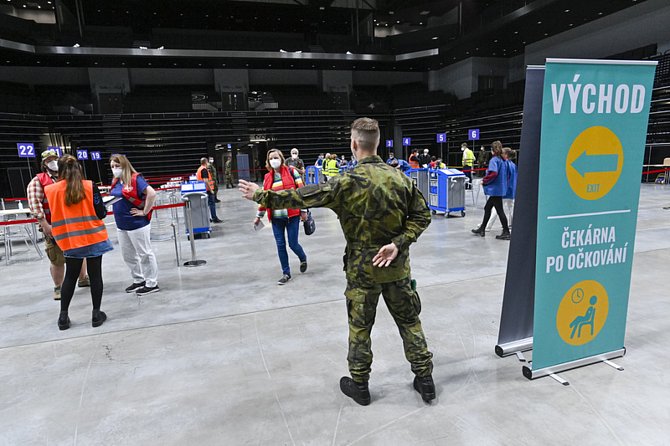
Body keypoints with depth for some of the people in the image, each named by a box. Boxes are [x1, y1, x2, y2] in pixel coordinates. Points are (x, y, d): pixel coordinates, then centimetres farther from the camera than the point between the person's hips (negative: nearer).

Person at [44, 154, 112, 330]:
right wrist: (104, 210, 12)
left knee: (70, 277, 16)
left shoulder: (51, 190, -2)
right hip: (94, 237, -2)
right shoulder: (90, 186, -9)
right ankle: (96, 314, 13)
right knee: (95, 275, 7)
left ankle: (63, 317, 21)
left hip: (70, 240, 2)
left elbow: (54, 214, 10)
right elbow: (101, 213, -9)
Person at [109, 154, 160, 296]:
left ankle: (152, 283, 14)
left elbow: (152, 193, -26)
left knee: (144, 254, 3)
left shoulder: (135, 179, -15)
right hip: (121, 225, 9)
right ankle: (138, 280, 33)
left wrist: (144, 212, -21)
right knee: (128, 255, 17)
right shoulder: (115, 182, 9)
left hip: (137, 224, -9)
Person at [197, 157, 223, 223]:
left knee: (206, 204, 13)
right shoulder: (204, 170, -17)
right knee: (212, 203, -6)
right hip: (207, 189, -10)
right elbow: (206, 181, -24)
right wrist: (211, 190, -21)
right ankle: (214, 218, -4)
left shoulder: (199, 169, 14)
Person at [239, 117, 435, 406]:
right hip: (397, 265, 4)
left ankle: (359, 385, 30)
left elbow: (304, 197, -16)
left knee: (359, 326, 13)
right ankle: (425, 379, 29)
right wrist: (398, 244, -9)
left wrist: (261, 196, -6)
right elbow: (421, 215, -2)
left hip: (362, 268, -3)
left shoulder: (349, 182, -18)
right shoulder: (400, 178, -4)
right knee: (409, 321, 17)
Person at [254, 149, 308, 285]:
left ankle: (303, 258, 34)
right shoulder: (267, 177, 8)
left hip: (292, 215, -4)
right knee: (280, 245, 6)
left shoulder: (291, 171, -3)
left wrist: (303, 210, -6)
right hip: (276, 217, 4)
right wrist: (259, 216, 17)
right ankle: (286, 273, 22)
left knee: (293, 244, 0)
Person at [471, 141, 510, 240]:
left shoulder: (494, 160, -13)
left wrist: (484, 180, -13)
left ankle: (506, 232, 1)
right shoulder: (502, 161, 13)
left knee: (499, 210, -4)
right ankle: (482, 229, 24)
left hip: (495, 189, -9)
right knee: (487, 208, 17)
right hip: (500, 189, 9)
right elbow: (505, 175, 17)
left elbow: (493, 173, -27)